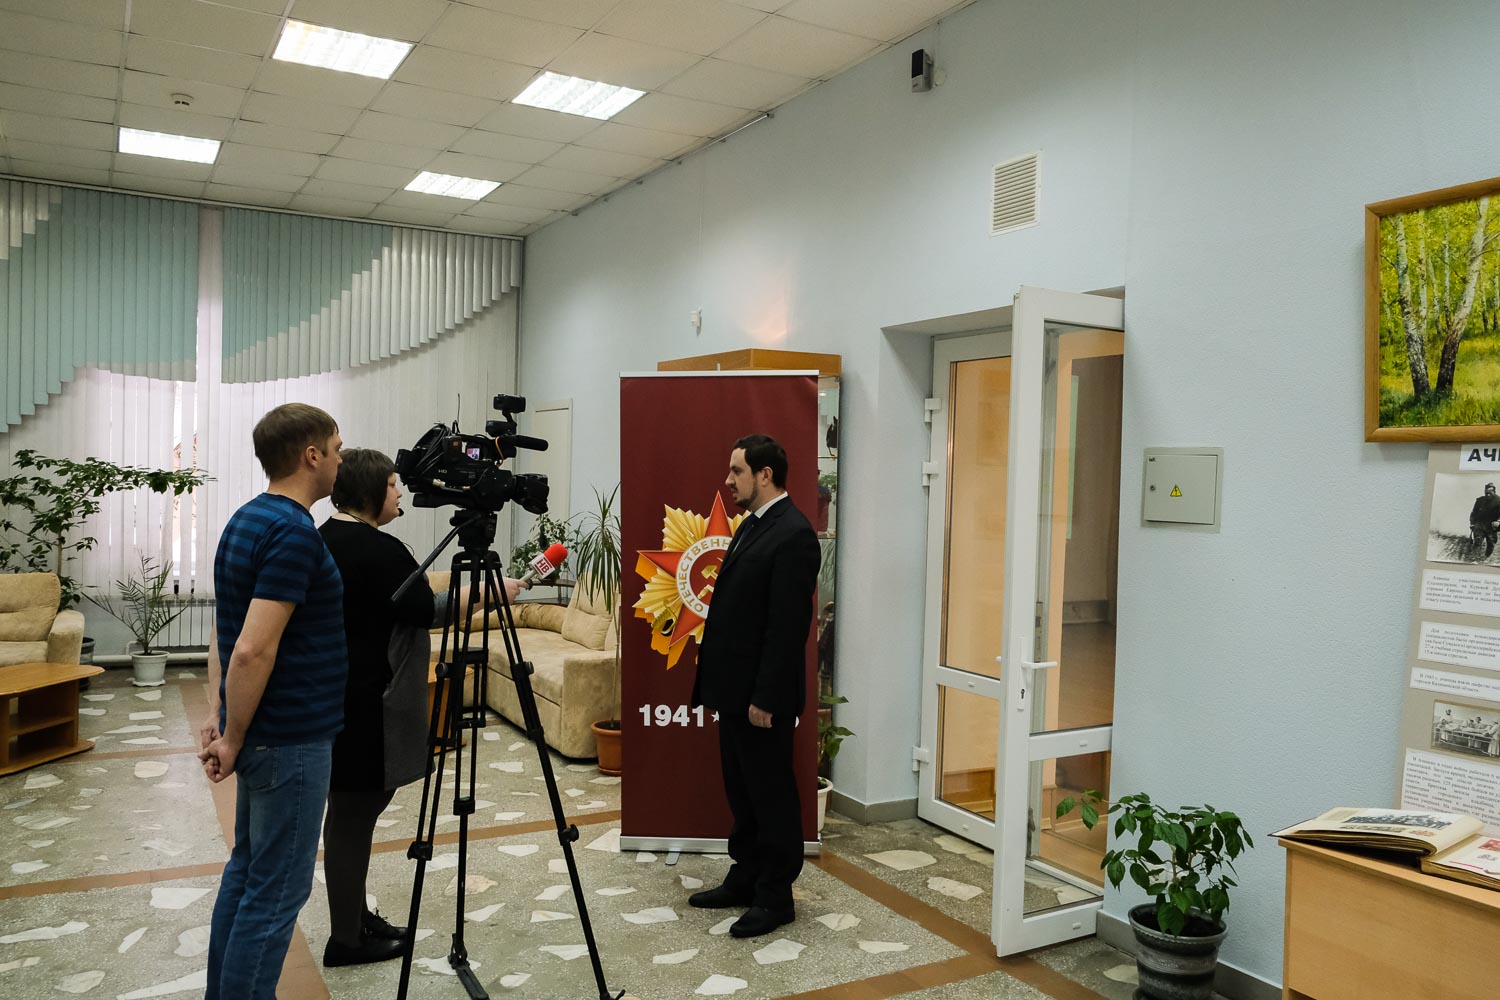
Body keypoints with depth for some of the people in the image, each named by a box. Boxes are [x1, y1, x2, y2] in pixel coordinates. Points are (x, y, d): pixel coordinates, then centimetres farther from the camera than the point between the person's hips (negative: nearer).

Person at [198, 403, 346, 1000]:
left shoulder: (246, 521, 10)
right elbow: (253, 651, -26)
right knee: (276, 889, 1)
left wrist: (218, 716, 14)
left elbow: (227, 633, 14)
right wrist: (232, 741, -15)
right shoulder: (294, 532, -22)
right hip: (291, 740, -10)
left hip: (263, 733, 10)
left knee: (248, 871, 19)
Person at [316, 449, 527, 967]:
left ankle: (354, 918, 29)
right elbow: (427, 609, -14)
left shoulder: (326, 538, 11)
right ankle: (346, 939, 11)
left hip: (334, 697, 10)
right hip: (362, 706, -10)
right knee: (355, 814, 0)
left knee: (351, 810, 17)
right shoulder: (379, 550, -19)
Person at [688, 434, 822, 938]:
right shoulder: (752, 525, 12)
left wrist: (765, 698, -21)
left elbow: (788, 626, -22)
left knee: (771, 794, 4)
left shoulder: (793, 535, -18)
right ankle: (745, 879, 32)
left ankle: (775, 896, 17)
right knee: (741, 791, 19)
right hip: (735, 689, 10)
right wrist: (717, 683, 15)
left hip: (762, 695, -10)